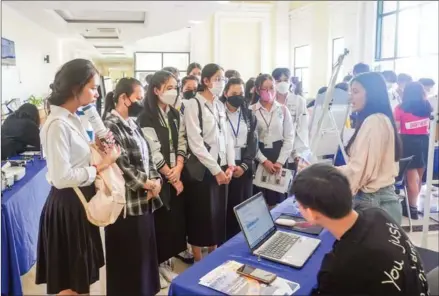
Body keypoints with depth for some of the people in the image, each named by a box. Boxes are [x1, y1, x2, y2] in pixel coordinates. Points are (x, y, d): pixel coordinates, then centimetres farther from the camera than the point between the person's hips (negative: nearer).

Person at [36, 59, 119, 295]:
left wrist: (96, 148, 0)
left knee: (82, 275, 24)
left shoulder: (72, 119, 7)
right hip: (67, 206, -9)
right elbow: (62, 178, -27)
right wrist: (100, 166, -18)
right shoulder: (57, 124, -23)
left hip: (79, 202, 9)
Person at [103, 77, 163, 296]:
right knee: (129, 258, 5)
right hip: (126, 203, -8)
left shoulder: (132, 124, 13)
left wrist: (155, 179, -1)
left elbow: (147, 156, 14)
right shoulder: (110, 126, -14)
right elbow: (120, 165, -20)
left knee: (145, 253, 18)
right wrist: (145, 184, -11)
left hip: (144, 200, 8)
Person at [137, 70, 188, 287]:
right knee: (159, 220, 1)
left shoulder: (175, 115, 10)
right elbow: (153, 153, -15)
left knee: (175, 218, 9)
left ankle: (166, 262, 25)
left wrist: (178, 168, -9)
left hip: (176, 175, 6)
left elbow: (181, 143, 6)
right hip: (157, 178, -6)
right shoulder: (146, 118, -12)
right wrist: (171, 176, -11)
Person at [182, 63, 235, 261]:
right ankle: (199, 262, 20)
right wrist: (216, 170, -14)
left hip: (221, 168, 6)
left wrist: (230, 165, 0)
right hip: (202, 169, -6)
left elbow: (225, 136, 12)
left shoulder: (220, 105, 12)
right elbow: (195, 144, -15)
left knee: (218, 214, 13)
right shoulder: (193, 105, -9)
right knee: (201, 216, 3)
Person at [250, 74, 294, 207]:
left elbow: (289, 138, 1)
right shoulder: (250, 111, -2)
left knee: (279, 196, 6)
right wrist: (264, 161, -11)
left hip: (279, 155, 2)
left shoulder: (283, 110, 4)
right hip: (259, 157, -1)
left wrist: (280, 161, -8)